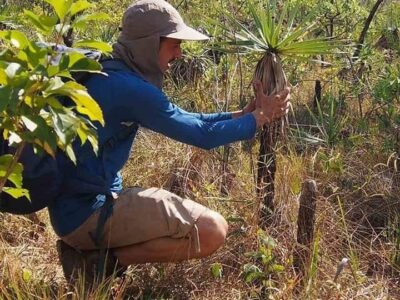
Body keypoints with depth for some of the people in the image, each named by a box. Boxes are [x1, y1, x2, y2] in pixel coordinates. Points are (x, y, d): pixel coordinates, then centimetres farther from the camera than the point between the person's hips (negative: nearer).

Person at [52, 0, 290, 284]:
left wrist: (240, 114, 12)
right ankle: (100, 261, -7)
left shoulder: (108, 74, 10)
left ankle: (90, 248, 10)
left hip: (73, 206, 10)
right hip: (88, 212, -10)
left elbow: (182, 120, 17)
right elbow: (201, 135, -14)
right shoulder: (128, 88, -20)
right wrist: (260, 118, 0)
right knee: (213, 231, -12)